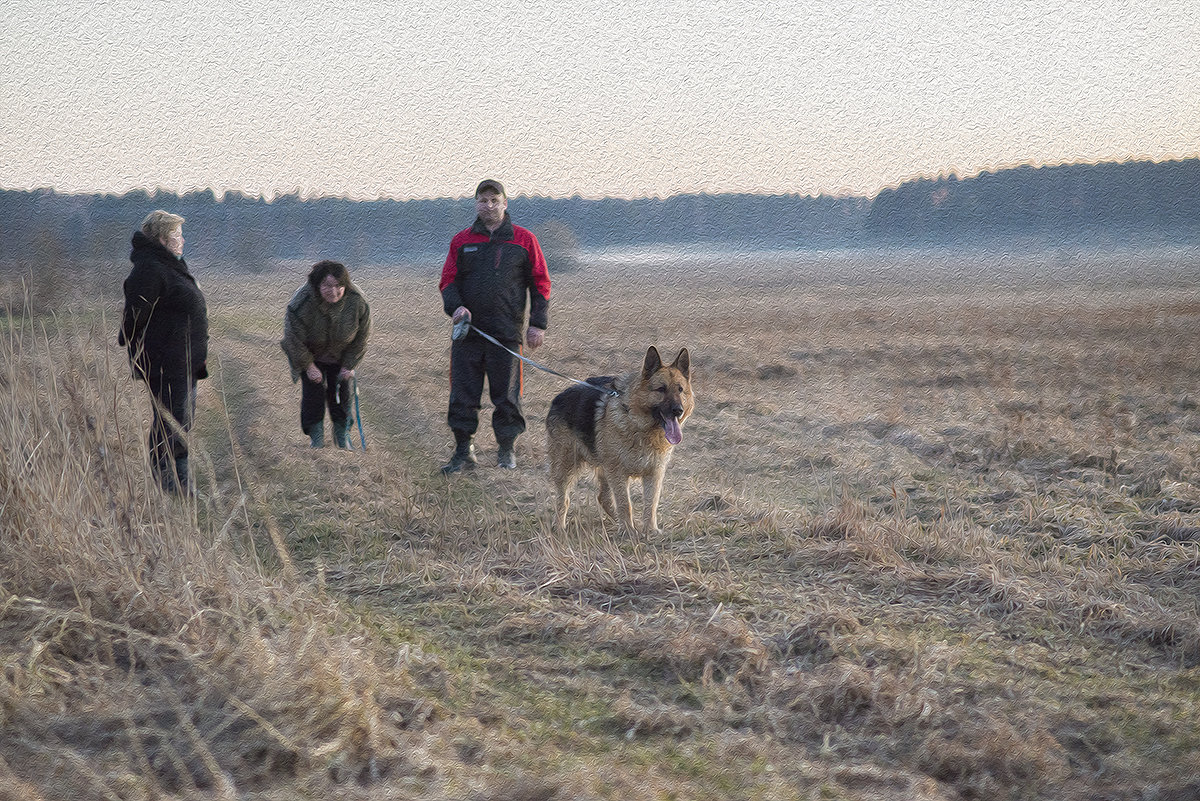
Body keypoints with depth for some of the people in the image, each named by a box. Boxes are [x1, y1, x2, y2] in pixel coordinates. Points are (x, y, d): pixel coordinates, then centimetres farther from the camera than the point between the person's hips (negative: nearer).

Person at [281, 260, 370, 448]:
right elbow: (294, 340, -20)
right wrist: (309, 366, -15)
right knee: (313, 393, -6)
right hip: (310, 356, -2)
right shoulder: (302, 304, -34)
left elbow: (361, 337, -11)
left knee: (341, 393, 3)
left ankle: (342, 435, 26)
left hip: (340, 356, 2)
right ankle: (316, 438, 11)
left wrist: (349, 365, -8)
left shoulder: (357, 303, -28)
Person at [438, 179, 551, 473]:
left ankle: (507, 449, 18)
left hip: (507, 332, -2)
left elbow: (540, 283, 6)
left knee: (506, 393, 4)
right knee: (462, 394, 2)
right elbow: (448, 280, 10)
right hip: (467, 329, 2)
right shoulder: (461, 241, 10)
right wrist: (455, 306, -11)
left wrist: (538, 324, -1)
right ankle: (463, 451, 9)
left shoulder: (523, 240, 5)